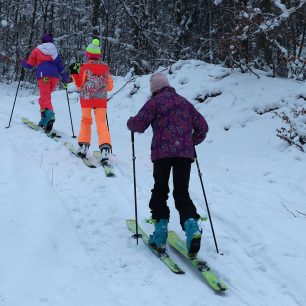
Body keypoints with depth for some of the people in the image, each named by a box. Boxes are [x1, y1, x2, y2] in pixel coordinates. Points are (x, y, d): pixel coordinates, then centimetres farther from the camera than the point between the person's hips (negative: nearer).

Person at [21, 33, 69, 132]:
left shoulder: (37, 50, 13)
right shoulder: (55, 52, 22)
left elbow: (29, 65, 15)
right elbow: (60, 65, 14)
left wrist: (23, 62, 36)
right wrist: (65, 78, 14)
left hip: (43, 76, -4)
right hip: (55, 76, 4)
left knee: (45, 97, -17)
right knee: (45, 95, 18)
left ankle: (49, 113, -47)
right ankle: (44, 120, 11)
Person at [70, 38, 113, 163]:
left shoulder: (84, 67, -6)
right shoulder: (105, 68, 2)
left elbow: (80, 85, 1)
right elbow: (109, 86, 10)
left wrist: (74, 73, 9)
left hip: (87, 99, -1)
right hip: (101, 100, 2)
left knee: (86, 121, 16)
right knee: (101, 123, 3)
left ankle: (83, 146, 12)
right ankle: (105, 147, -14)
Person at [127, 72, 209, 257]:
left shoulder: (155, 102, 4)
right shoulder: (185, 102, 19)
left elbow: (139, 124, -5)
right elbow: (202, 126, 20)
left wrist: (130, 122, 17)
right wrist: (193, 142, 33)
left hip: (162, 152, -3)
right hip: (185, 152, 3)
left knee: (160, 190, 12)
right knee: (182, 193, 5)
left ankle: (161, 229, 2)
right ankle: (191, 224, -20)